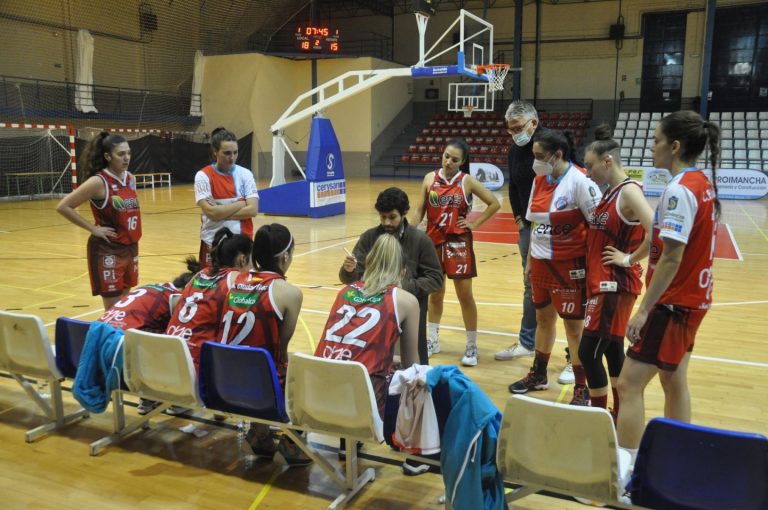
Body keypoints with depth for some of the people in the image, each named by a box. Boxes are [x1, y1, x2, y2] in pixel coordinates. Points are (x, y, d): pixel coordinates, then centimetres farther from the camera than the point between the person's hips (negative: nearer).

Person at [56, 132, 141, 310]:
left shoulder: (130, 178, 6)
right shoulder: (98, 182, -14)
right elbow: (63, 207, -15)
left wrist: (132, 235, 11)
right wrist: (93, 228, -14)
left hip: (130, 248, 7)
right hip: (107, 251, -6)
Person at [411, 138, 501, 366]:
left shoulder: (467, 181, -5)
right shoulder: (430, 178, 2)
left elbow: (494, 203, -1)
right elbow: (420, 211, 3)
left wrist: (475, 223, -6)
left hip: (458, 243, -3)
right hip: (433, 242, 3)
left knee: (465, 296, 0)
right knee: (435, 294, 13)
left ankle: (471, 346, 11)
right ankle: (432, 340, 27)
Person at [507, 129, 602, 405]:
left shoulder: (579, 181, -16)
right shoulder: (540, 181, 6)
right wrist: (529, 260, 14)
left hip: (569, 265, -7)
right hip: (540, 263, 7)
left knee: (574, 325, 2)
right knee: (543, 318, 19)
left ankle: (582, 388, 16)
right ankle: (538, 375, 36)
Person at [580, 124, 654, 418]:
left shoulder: (629, 191, -16)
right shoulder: (611, 191, 12)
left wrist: (630, 259, -17)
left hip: (615, 285, -9)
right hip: (602, 282, 9)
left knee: (588, 352, -7)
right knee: (612, 350, 15)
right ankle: (619, 416, 27)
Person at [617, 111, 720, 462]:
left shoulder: (680, 190, -20)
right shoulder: (703, 183, 8)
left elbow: (671, 259, -24)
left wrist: (644, 310, -21)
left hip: (674, 303, -10)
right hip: (693, 298, 10)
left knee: (629, 385, -7)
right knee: (674, 380, 18)